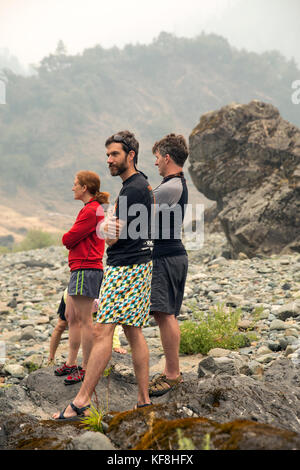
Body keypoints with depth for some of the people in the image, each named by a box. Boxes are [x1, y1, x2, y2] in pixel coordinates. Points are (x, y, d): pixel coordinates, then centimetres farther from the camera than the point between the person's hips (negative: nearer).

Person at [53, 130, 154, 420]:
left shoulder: (132, 189, -14)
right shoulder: (142, 184, 18)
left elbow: (112, 236, -14)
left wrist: (107, 229, 6)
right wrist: (111, 229, 5)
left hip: (124, 267, -11)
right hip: (139, 264, 11)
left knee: (102, 331, -11)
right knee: (133, 332, 10)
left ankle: (81, 402, -9)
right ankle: (144, 400, 13)